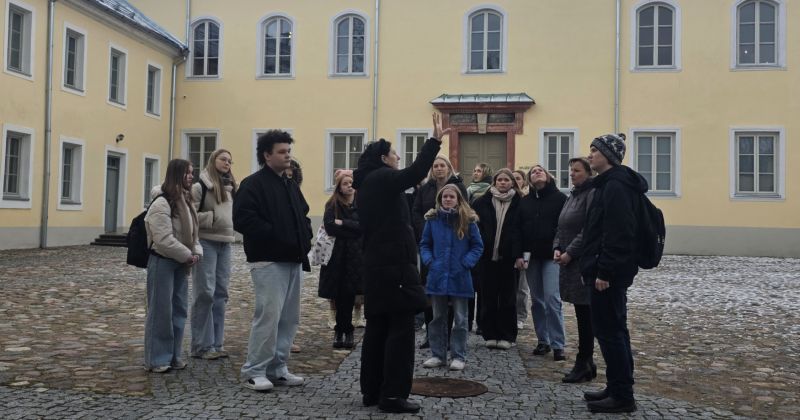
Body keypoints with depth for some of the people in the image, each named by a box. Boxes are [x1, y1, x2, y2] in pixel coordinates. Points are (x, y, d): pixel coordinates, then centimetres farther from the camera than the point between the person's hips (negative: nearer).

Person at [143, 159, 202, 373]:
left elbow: (192, 232, 17)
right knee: (161, 311, -2)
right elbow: (164, 240, -23)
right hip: (162, 262, -9)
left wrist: (196, 252, -1)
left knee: (179, 309, 12)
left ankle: (173, 355, 23)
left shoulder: (185, 201, 12)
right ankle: (157, 359, 8)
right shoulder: (161, 203, -16)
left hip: (180, 263, 9)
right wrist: (188, 255, -15)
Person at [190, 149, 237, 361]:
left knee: (221, 293, 8)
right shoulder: (200, 186, -6)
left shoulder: (231, 187, 14)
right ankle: (202, 345, 3)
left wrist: (230, 223, 10)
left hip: (225, 243, 7)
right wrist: (213, 217, -13)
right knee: (205, 293, -6)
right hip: (206, 242, -7)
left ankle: (216, 343, 17)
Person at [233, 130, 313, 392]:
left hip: (294, 260, 8)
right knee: (268, 315, -10)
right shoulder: (253, 184, -7)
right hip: (268, 261, -8)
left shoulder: (291, 186, 19)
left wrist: (305, 238, 8)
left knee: (289, 318, 10)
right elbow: (243, 220, -17)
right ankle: (254, 371, 3)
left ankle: (277, 368, 20)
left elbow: (303, 216, 27)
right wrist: (274, 235, -18)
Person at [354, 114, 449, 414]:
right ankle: (392, 394, -4)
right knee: (400, 329, -6)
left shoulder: (367, 184, 18)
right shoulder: (382, 178, -9)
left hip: (376, 265, 10)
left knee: (377, 329, 11)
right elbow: (415, 173, -27)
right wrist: (435, 140, -23)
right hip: (394, 266, -10)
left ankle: (371, 391, 15)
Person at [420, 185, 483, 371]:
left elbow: (478, 246, 1)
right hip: (438, 276, 2)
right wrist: (428, 260, -6)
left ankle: (459, 356, 15)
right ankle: (438, 354, 22)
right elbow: (424, 244, 10)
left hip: (459, 277, -2)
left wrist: (466, 263, -12)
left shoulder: (468, 220, -3)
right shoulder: (432, 219, 2)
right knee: (438, 317, 11)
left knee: (460, 319, 5)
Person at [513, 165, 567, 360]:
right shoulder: (525, 201, 11)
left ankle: (558, 345, -4)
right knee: (537, 300, 7)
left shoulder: (560, 198, 0)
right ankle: (543, 341, 16)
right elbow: (518, 229, 8)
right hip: (531, 257, 4)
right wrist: (519, 255, 0)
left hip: (552, 256, -4)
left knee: (552, 299, -11)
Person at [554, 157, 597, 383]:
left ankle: (583, 364, 6)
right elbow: (561, 227, 18)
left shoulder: (592, 194, -12)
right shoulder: (572, 195, 17)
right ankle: (587, 363, 21)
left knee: (585, 314, -2)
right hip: (570, 262, 9)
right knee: (582, 314, 13)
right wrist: (557, 248, 3)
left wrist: (570, 252, -17)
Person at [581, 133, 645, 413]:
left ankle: (622, 396, 3)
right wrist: (597, 268, 19)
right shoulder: (610, 183, 16)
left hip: (610, 272, -10)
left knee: (609, 331, -5)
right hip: (609, 270, 10)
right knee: (613, 330, 14)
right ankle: (617, 388, 23)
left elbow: (617, 235, -22)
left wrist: (604, 272, -22)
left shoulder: (615, 186, -16)